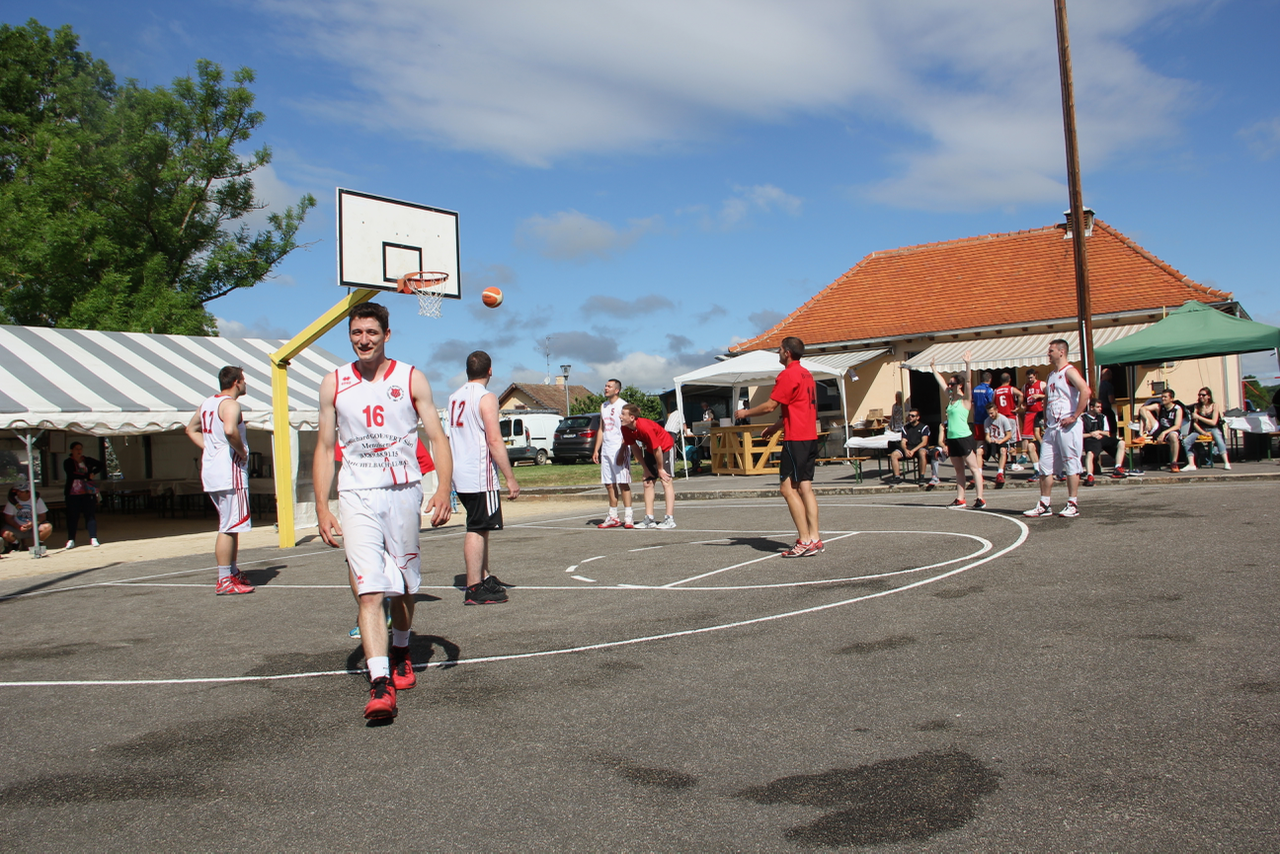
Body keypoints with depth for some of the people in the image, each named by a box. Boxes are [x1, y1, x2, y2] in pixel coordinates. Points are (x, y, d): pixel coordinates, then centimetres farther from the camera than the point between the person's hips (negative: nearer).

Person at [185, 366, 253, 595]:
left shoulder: (207, 403, 15)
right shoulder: (230, 404, -14)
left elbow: (191, 429, 28)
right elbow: (230, 430, -33)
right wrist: (242, 451, -17)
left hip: (212, 471, 10)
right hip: (229, 472, -10)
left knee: (231, 525, 19)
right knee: (229, 527, -6)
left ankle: (233, 573, 26)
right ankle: (224, 581, -4)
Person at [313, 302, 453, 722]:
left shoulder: (411, 379, 0)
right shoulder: (334, 384, 5)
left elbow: (437, 438, -2)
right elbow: (325, 449, 8)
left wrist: (443, 490, -16)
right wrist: (322, 509, 1)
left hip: (404, 492, 0)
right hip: (356, 496, 0)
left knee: (403, 585, 13)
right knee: (370, 590, -12)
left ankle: (400, 653, 39)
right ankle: (380, 683, -16)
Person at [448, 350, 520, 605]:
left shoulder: (455, 397, 14)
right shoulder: (486, 397, -11)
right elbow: (495, 441, -18)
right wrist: (510, 479, -16)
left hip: (460, 475, 8)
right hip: (480, 476, -8)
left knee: (479, 527, 18)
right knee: (477, 529, -6)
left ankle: (485, 578, 26)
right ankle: (474, 590, -4)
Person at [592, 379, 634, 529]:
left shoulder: (623, 406, -6)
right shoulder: (603, 406, 16)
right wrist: (596, 450, 15)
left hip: (619, 450, -7)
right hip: (606, 450, 7)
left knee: (623, 483, -6)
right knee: (609, 484, 8)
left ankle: (628, 517, -4)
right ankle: (613, 517, 13)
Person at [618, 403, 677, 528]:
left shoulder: (645, 427, -36)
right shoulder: (625, 428, -14)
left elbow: (657, 449, -27)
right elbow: (634, 447, -3)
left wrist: (660, 469, -16)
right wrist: (645, 468, -2)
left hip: (666, 447, -8)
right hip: (650, 450, 8)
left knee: (666, 481, -11)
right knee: (648, 483, 3)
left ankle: (670, 519, -12)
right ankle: (649, 519, 6)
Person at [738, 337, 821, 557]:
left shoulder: (788, 375, -12)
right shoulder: (806, 374, 17)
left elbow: (770, 406, -13)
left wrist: (746, 413, 2)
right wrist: (777, 426, 28)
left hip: (796, 439, -9)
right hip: (810, 437, 9)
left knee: (788, 488, -8)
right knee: (805, 487, 8)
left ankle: (805, 541, -11)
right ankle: (814, 539, 7)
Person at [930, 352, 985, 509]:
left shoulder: (965, 400, -5)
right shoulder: (950, 399, 13)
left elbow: (968, 381, -19)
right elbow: (941, 382, 23)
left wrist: (967, 364, -29)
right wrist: (934, 368, 28)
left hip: (964, 437, -8)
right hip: (952, 439, 8)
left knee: (974, 468, -3)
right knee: (959, 470, 10)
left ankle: (980, 499, -4)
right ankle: (960, 500, 13)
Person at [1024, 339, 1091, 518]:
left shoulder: (1069, 371, -8)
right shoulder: (1050, 376, 18)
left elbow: (1086, 391, -23)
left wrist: (1075, 416, -22)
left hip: (1068, 427, -9)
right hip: (1051, 427, 9)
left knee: (1071, 465, -2)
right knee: (1045, 466, 6)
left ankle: (1073, 505, 4)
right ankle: (1044, 505, 11)